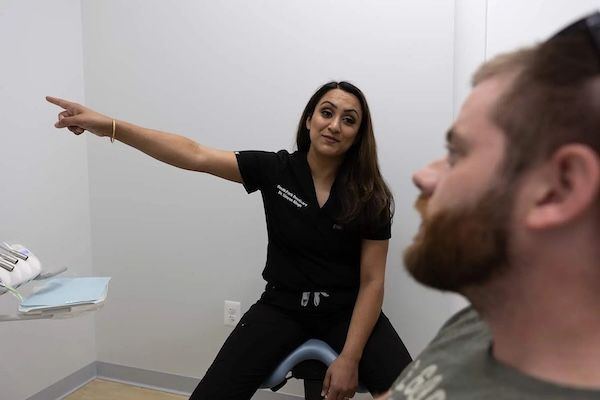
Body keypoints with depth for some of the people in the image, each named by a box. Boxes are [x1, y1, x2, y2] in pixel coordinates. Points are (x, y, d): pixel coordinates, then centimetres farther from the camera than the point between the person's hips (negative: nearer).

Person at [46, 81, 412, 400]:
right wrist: (110, 127, -22)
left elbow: (372, 282, -6)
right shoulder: (275, 169, -4)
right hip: (282, 307, 1)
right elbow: (196, 156, -12)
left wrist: (350, 358, -15)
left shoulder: (369, 196, -6)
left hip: (347, 312, 0)